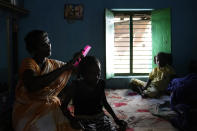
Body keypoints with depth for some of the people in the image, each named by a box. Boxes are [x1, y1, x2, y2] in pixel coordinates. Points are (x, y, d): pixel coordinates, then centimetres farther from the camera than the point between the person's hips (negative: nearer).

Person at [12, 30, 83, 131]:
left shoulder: (54, 64, 4)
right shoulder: (28, 63, -13)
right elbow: (32, 86, -33)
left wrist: (76, 60, -10)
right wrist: (64, 68, -32)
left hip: (51, 105, 4)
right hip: (29, 109, -4)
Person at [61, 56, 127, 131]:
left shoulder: (100, 83, 4)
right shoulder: (76, 85, -9)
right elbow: (64, 106, -4)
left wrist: (116, 119, 14)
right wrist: (72, 119, -21)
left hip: (100, 116, 4)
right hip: (83, 119, -4)